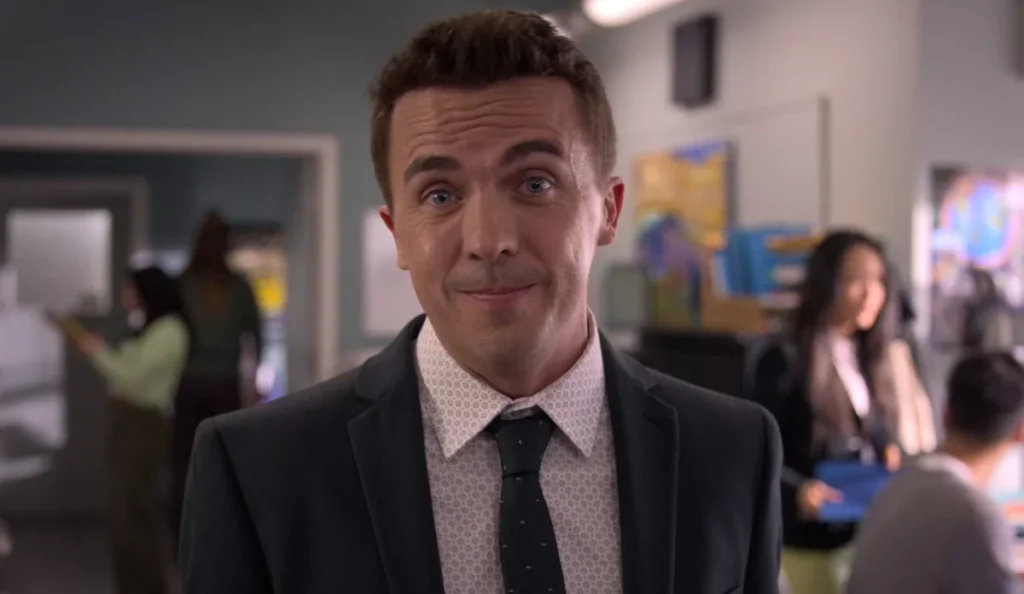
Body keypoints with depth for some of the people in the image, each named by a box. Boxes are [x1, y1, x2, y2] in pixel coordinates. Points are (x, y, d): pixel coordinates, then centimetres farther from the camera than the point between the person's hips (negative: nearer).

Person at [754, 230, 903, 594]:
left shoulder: (871, 359, 10)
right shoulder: (785, 362, -12)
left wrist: (892, 457, -4)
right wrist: (797, 491, -29)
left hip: (872, 530, 6)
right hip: (813, 537, -6)